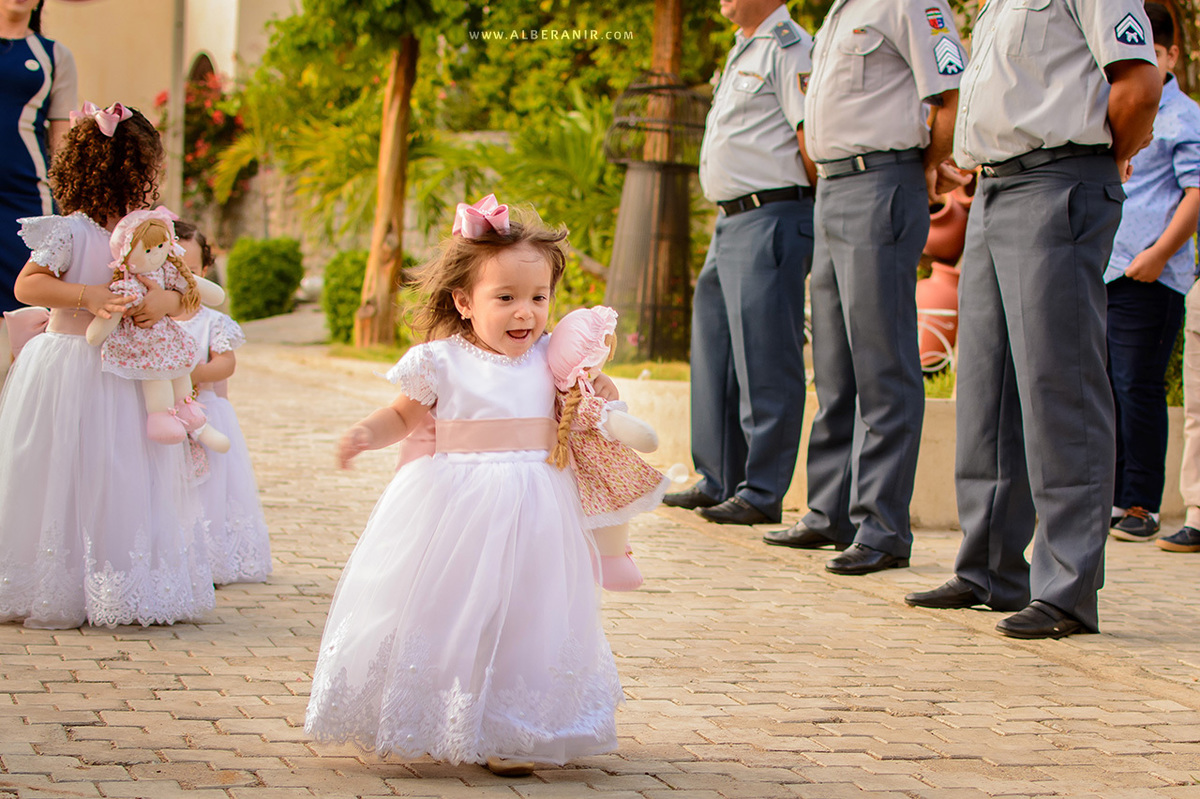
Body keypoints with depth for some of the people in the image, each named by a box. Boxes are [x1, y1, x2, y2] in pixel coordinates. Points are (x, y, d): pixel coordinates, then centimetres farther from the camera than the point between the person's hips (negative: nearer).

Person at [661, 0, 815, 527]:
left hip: (771, 221, -10)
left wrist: (805, 205, -9)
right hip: (729, 224, 10)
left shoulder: (790, 49, -9)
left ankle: (762, 494, -6)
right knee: (715, 355, 14)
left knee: (763, 361, -9)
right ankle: (717, 481, 23)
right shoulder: (742, 53, 21)